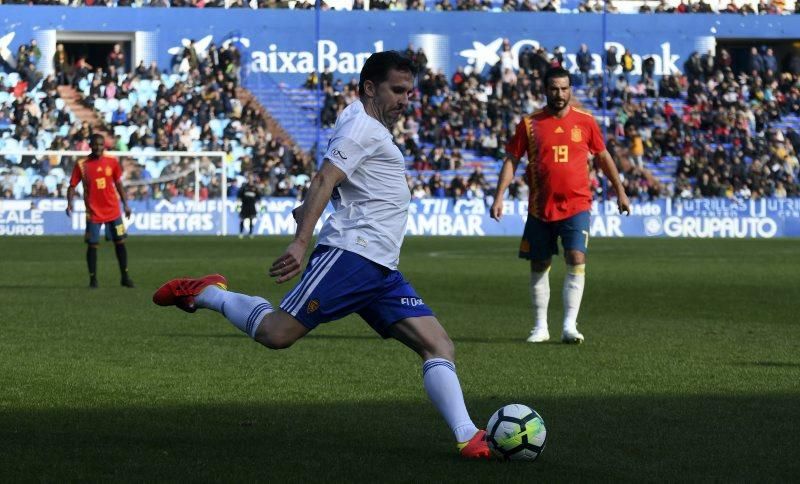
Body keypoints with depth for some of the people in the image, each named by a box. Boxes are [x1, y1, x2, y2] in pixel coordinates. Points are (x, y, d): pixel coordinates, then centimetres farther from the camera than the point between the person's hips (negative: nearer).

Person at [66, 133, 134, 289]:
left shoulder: (112, 162, 1)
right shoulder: (81, 165, -6)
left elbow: (118, 183, 10)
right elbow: (72, 186, -4)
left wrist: (125, 204, 9)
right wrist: (69, 202, -20)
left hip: (113, 210, 2)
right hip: (93, 212, -2)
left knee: (120, 242, 5)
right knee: (92, 245, -2)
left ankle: (125, 277, 16)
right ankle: (93, 279, 8)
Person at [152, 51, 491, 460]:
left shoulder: (373, 130, 28)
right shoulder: (362, 126, -3)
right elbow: (324, 180, -16)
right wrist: (301, 242, -27)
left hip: (382, 272, 10)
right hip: (351, 253, -10)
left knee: (439, 346, -5)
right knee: (276, 333, -17)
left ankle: (467, 438, -15)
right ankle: (206, 293, 8)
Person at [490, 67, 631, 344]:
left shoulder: (585, 121, 3)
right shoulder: (530, 124, 2)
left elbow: (603, 157, 14)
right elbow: (512, 160, 4)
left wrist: (620, 192, 16)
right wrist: (499, 197, -5)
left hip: (576, 205, -1)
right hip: (540, 207, 1)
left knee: (576, 259, -16)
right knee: (539, 266, 8)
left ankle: (570, 326, -16)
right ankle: (540, 327, 20)